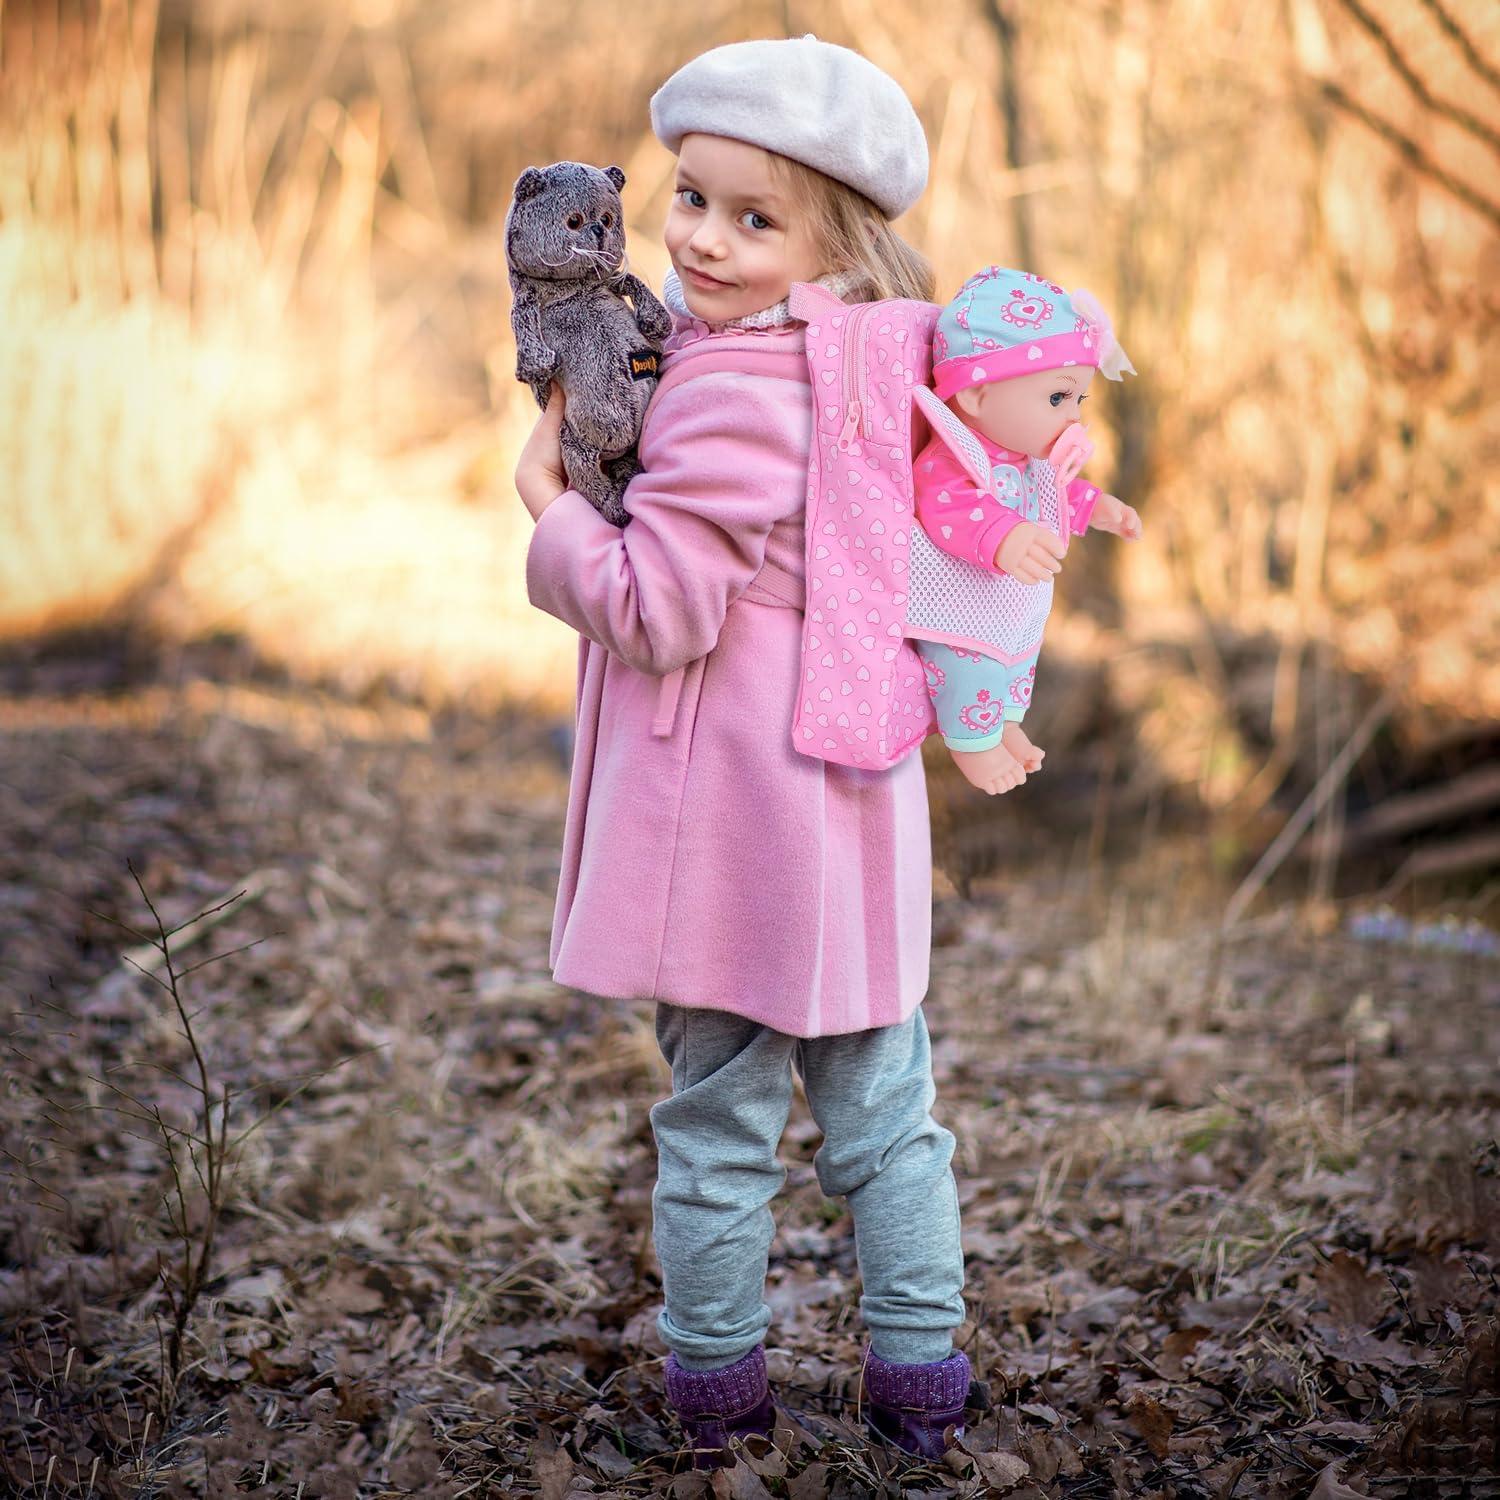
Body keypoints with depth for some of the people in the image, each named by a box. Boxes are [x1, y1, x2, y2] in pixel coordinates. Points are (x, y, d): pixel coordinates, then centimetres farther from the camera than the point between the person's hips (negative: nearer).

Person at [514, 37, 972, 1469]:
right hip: (854, 798, 8)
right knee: (885, 1104, 15)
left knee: (718, 1119, 7)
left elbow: (657, 611, -20)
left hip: (727, 814, -8)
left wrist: (548, 503, -8)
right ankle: (918, 1378, 24)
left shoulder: (731, 397, -20)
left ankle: (717, 1387, 21)